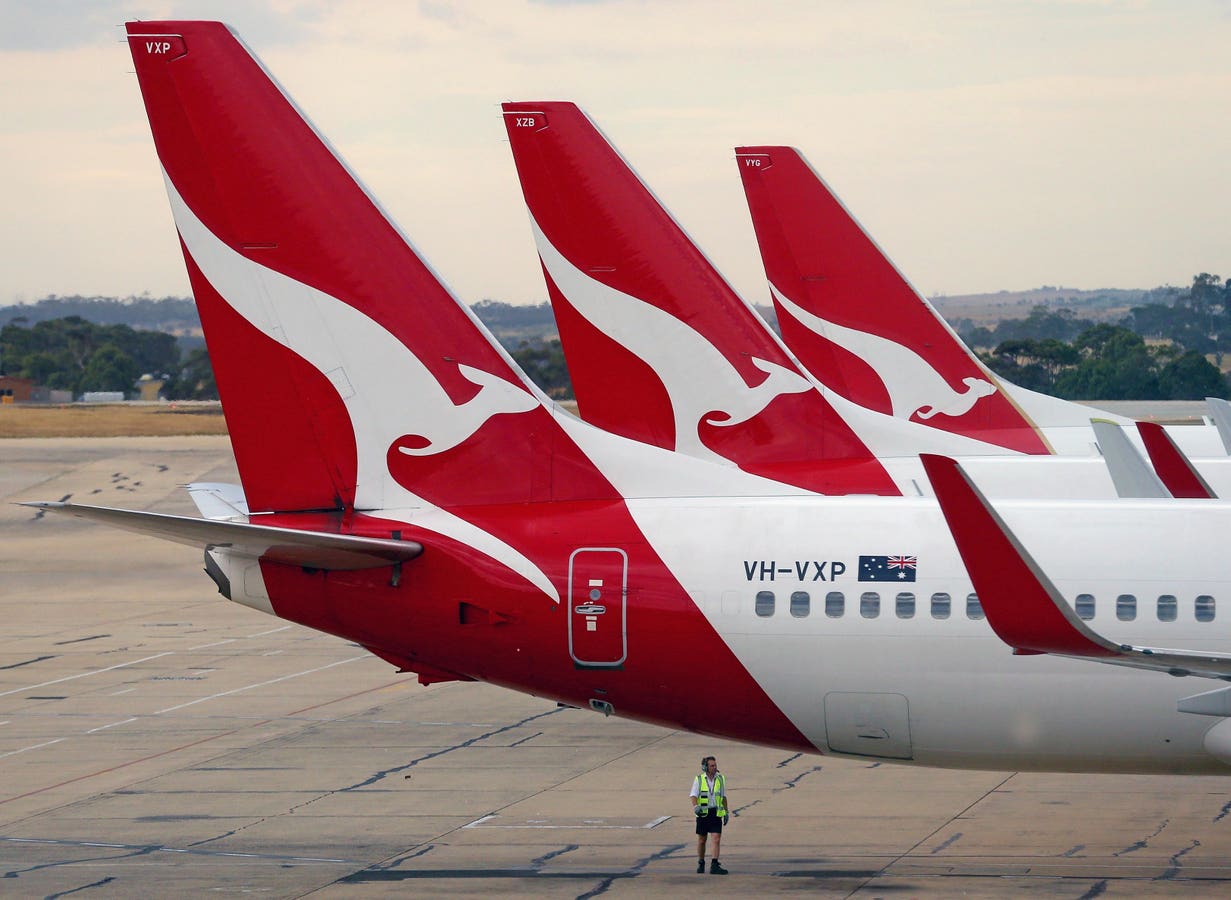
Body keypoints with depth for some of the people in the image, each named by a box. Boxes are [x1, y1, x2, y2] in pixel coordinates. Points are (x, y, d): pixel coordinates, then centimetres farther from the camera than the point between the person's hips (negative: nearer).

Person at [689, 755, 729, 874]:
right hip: (703, 813, -1)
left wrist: (726, 812, 14)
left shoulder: (721, 779, 6)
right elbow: (693, 796, -7)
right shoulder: (699, 780, 0)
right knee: (701, 840, 9)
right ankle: (701, 864, 25)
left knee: (717, 839, -11)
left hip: (716, 814, 1)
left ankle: (714, 866, -16)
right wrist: (696, 807, -26)